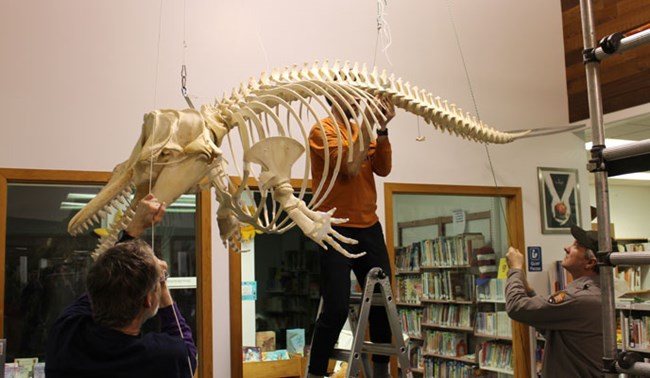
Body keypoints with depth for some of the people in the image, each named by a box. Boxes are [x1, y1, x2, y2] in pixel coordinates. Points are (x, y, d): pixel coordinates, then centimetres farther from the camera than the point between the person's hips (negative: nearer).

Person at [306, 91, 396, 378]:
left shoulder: (363, 129, 13)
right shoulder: (322, 130, -6)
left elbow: (383, 169, 2)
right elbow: (351, 166, -18)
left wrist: (382, 129, -7)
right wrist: (366, 124, -14)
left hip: (369, 227, 7)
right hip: (337, 230, -6)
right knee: (336, 309, -8)